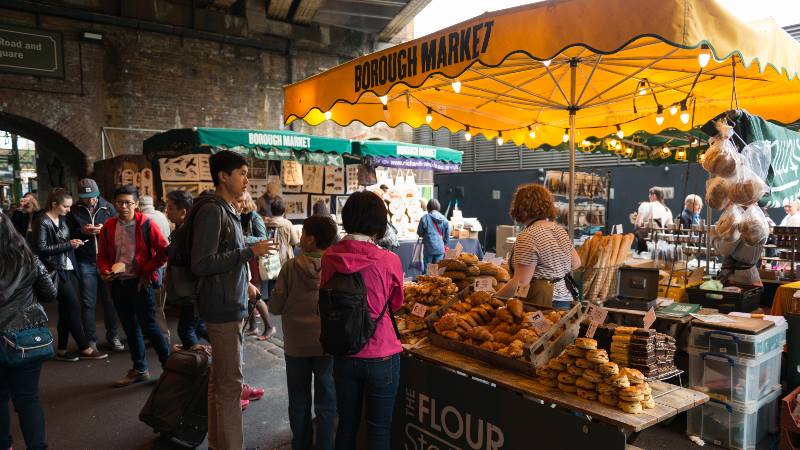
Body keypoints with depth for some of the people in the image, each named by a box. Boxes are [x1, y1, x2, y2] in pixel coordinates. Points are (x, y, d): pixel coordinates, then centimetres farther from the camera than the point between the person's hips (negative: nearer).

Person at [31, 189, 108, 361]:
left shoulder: (62, 219, 12)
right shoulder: (43, 222, -11)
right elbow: (41, 248, -15)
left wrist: (74, 243, 5)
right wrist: (68, 245, -15)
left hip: (69, 269, 8)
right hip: (57, 271, -8)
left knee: (66, 310, 9)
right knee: (74, 307, -6)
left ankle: (61, 350, 18)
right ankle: (85, 349, 3)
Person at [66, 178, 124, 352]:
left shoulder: (108, 208, 3)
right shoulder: (74, 212, 3)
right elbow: (68, 236, 4)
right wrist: (82, 231, -13)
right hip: (86, 264, 0)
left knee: (109, 300, 8)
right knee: (88, 303, 6)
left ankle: (113, 336, 19)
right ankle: (91, 340, 15)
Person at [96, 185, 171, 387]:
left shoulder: (146, 224, -9)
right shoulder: (109, 226, 5)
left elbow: (164, 251, -11)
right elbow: (102, 255, 13)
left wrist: (147, 272, -11)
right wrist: (105, 270, -6)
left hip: (140, 283, -5)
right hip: (118, 284, 5)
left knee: (148, 325, -2)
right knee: (130, 327, 15)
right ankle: (139, 369, 28)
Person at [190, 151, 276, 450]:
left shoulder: (226, 210, 14)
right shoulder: (211, 210, -16)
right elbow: (201, 264, -23)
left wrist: (244, 282, 19)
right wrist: (250, 252, -22)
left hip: (230, 304, 10)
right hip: (223, 307, -10)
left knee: (221, 379, 18)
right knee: (230, 382, -3)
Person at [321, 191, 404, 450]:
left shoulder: (329, 257, -10)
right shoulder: (389, 261, -18)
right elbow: (395, 304, 0)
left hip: (343, 356, 3)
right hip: (381, 357, -3)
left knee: (346, 424, 21)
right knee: (379, 429, 13)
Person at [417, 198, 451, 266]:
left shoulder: (425, 218, -9)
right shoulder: (444, 220, 0)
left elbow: (419, 233, -2)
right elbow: (447, 235, 7)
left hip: (428, 248, -3)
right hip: (440, 248, 3)